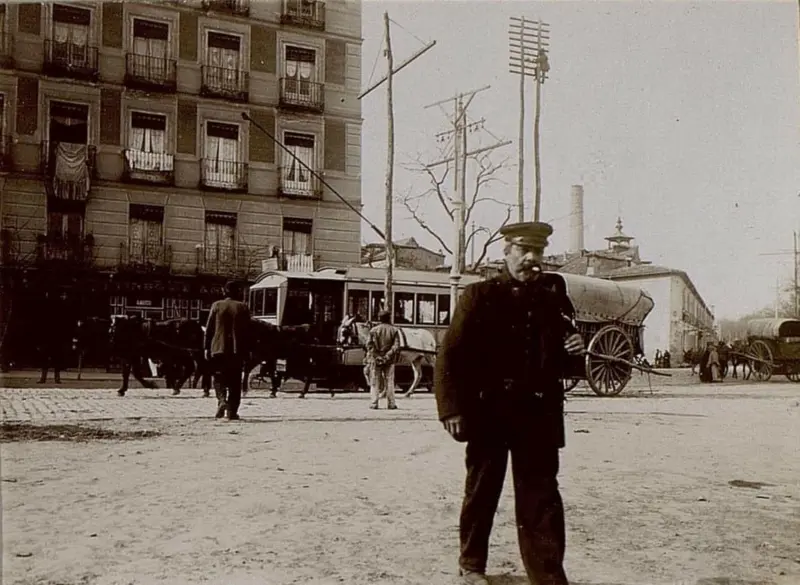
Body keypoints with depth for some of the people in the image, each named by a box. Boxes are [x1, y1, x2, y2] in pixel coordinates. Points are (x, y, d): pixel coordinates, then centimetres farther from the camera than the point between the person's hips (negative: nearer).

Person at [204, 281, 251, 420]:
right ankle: (232, 411, 5)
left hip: (218, 348, 0)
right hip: (237, 350, 0)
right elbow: (247, 331, 1)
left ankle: (221, 400, -13)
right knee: (235, 382, 7)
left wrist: (207, 348, 7)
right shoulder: (243, 307, 1)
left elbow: (209, 328, 1)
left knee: (219, 379, 11)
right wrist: (247, 350, 7)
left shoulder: (216, 305, 1)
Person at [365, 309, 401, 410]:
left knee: (375, 382, 5)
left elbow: (369, 345, -6)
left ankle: (373, 404, 2)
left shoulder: (374, 330, 0)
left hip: (375, 360, 0)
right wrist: (387, 356, -8)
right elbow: (396, 346, -8)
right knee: (389, 382, 8)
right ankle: (391, 404, 8)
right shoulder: (394, 330, 0)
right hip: (389, 361, 0)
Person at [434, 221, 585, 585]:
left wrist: (574, 349, -5)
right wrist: (451, 408, -15)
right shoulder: (480, 295, -3)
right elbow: (451, 355, -7)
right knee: (482, 490, 12)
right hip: (488, 411, -2)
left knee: (541, 494, 2)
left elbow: (562, 358, 18)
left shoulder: (553, 298, 8)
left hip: (539, 414, 2)